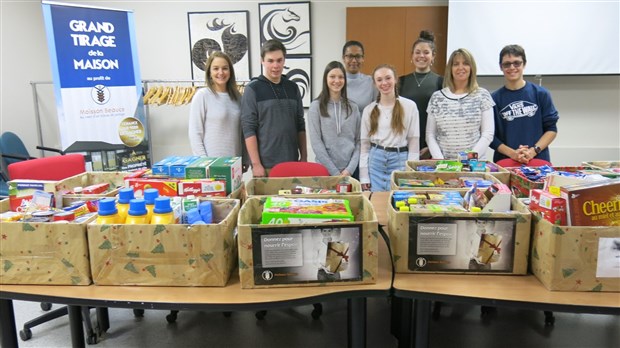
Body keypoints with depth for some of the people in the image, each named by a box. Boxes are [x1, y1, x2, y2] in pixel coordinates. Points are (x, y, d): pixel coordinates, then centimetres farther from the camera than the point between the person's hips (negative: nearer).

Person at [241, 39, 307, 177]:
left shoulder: (293, 88, 10)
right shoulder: (252, 89, -3)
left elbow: (300, 125, 13)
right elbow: (249, 129, -8)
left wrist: (304, 156, 7)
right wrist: (256, 164, -13)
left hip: (292, 162, 4)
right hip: (266, 165, -4)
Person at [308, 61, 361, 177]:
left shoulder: (353, 108, 8)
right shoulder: (316, 106, -1)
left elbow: (358, 141, 5)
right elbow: (316, 143, -7)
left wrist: (350, 169, -8)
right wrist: (335, 172, -11)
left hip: (351, 171, 2)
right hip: (325, 170, -2)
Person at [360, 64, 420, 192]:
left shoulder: (409, 106, 0)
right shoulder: (369, 110, 5)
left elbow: (414, 142, -1)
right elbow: (364, 144, 5)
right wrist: (364, 176, 1)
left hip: (400, 160, -1)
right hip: (375, 161, 2)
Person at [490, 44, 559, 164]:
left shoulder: (541, 93, 3)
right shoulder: (494, 98, 0)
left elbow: (551, 128, 3)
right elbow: (491, 136, -1)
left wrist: (533, 151, -10)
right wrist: (512, 153, -14)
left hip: (538, 160, 1)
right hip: (505, 163, -1)